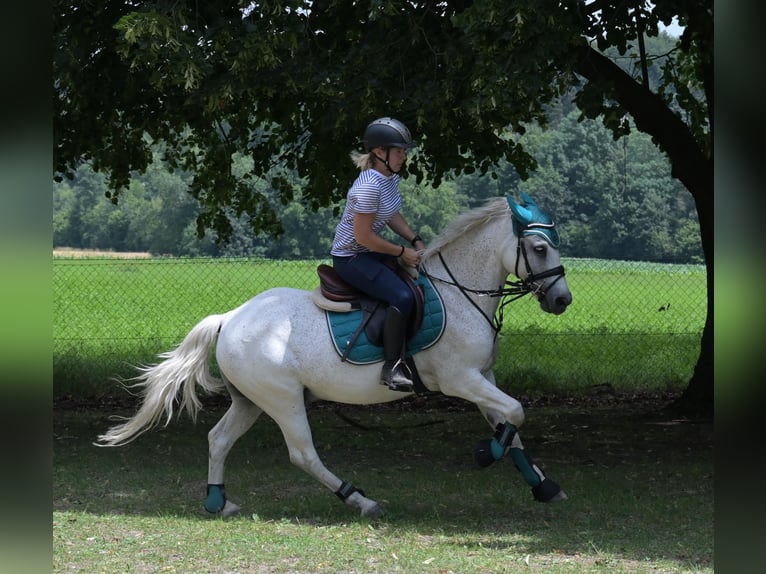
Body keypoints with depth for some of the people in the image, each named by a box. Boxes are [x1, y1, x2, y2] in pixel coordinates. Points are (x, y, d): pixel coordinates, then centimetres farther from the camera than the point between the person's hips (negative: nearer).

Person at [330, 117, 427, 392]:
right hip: (351, 258, -10)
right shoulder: (368, 188, -27)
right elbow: (363, 237, -26)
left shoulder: (391, 178, 3)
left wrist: (416, 241, 3)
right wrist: (402, 252, -17)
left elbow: (393, 216, 17)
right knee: (402, 297, -27)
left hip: (373, 252, 10)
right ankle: (392, 367, -20)